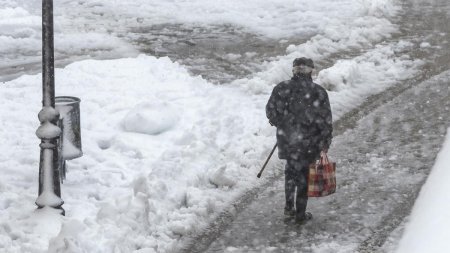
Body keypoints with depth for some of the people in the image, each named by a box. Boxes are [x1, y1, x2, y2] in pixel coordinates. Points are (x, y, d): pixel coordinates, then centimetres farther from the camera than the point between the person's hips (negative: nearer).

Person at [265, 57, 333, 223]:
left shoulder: (281, 88, -7)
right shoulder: (318, 92, -14)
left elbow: (270, 112, 2)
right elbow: (325, 122, -12)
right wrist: (325, 144, -3)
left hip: (286, 140, 3)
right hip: (309, 143, -2)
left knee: (291, 170, 27)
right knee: (304, 176, 14)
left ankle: (289, 206, 26)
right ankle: (300, 214, 23)